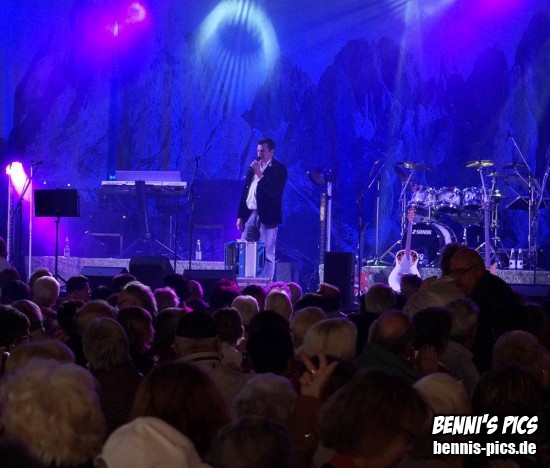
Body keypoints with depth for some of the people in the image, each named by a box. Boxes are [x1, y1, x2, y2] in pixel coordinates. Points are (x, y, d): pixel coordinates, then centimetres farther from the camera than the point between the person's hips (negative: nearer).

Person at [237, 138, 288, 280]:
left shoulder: (279, 169, -4)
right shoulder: (254, 166, 15)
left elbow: (274, 192, -18)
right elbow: (245, 192, 17)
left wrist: (260, 174, -20)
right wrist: (240, 216, 13)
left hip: (266, 216, -6)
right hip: (250, 214, 6)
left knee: (267, 254, -4)